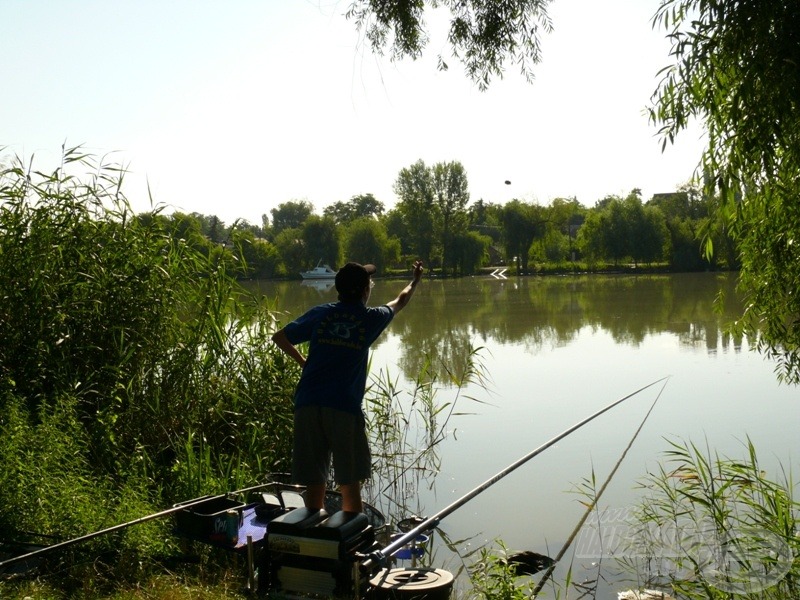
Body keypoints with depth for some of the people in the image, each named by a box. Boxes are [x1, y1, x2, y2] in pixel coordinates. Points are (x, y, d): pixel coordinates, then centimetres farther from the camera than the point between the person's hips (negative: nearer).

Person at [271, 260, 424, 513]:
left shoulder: (321, 313, 11)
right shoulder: (370, 318, 8)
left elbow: (279, 337, 14)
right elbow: (399, 302, 29)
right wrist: (415, 280, 48)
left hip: (307, 405, 3)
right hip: (344, 408, -2)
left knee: (314, 487, 8)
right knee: (350, 488, 7)